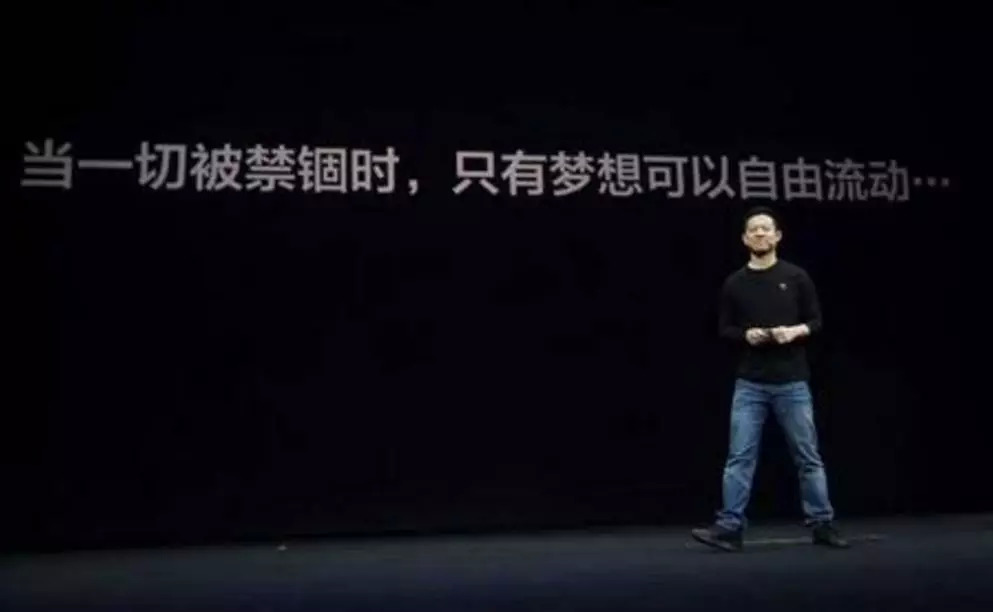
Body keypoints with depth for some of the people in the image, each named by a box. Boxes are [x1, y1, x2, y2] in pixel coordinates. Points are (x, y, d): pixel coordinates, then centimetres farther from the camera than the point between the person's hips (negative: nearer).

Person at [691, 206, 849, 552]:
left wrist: (794, 331, -16)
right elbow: (725, 330, 8)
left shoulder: (796, 277, 2)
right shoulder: (734, 283, 5)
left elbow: (816, 322, 4)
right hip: (750, 385, 1)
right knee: (739, 457, -3)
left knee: (808, 457, 8)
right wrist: (746, 335, -12)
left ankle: (822, 524, 19)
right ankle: (729, 529, 0)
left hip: (793, 383, 0)